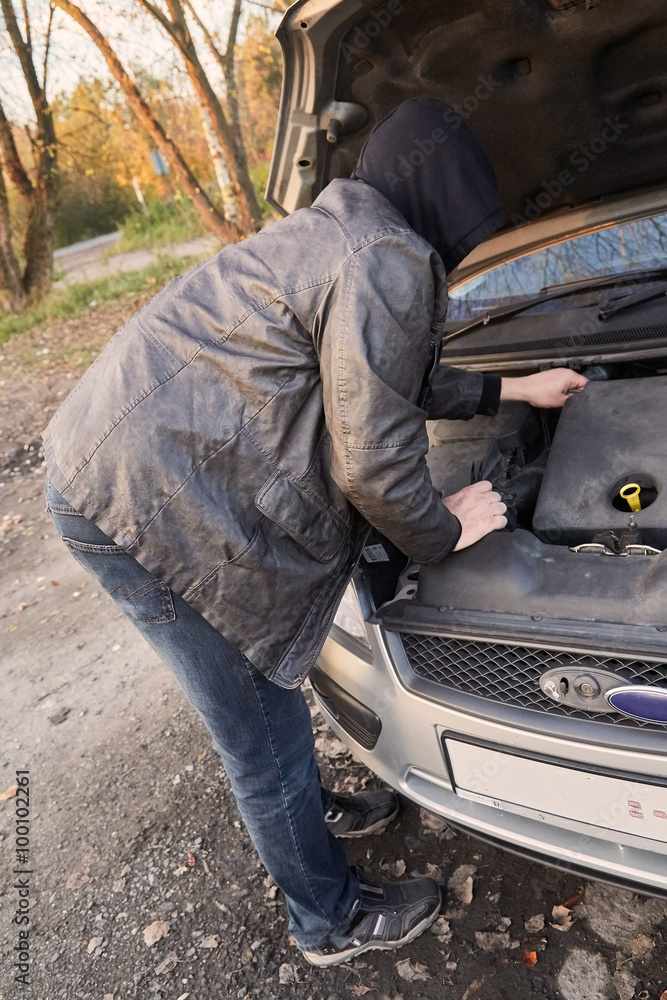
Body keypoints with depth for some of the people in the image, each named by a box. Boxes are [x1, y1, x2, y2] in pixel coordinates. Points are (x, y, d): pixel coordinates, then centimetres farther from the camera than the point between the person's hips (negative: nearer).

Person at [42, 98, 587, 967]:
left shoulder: (340, 238, 17)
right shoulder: (386, 264, -17)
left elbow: (396, 384, 27)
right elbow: (372, 463, -17)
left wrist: (511, 390, 34)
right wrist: (443, 532, 3)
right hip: (141, 505, -10)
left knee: (266, 715, 26)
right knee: (265, 736, 8)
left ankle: (308, 811, 52)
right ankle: (331, 921, 34)